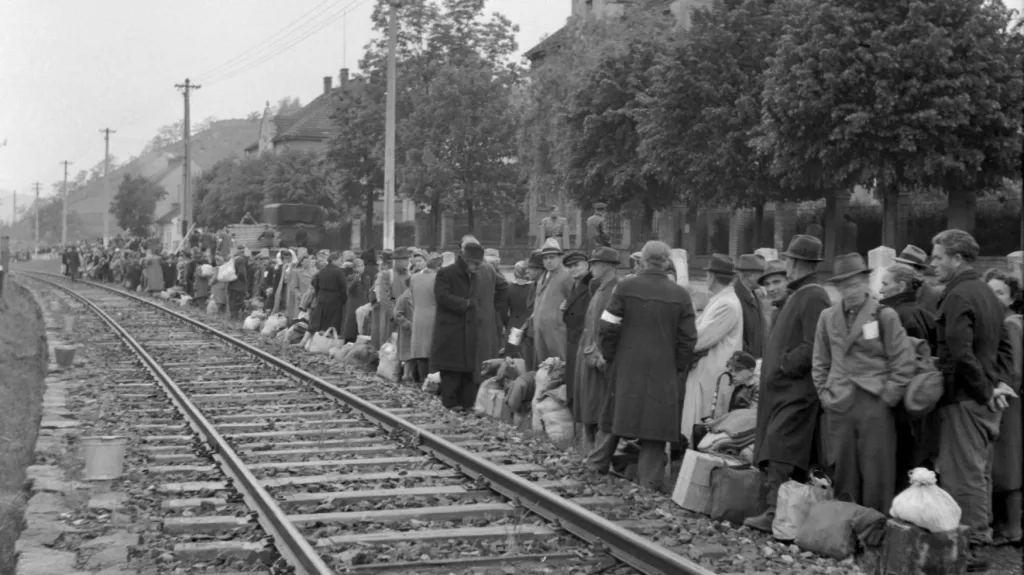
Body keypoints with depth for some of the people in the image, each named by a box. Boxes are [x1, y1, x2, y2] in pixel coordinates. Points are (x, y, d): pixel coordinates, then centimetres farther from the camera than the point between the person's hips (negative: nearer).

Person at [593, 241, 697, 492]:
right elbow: (688, 338, -2)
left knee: (618, 418, 16)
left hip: (626, 367, 1)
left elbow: (608, 327, -5)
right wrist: (678, 369, 8)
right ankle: (650, 481, 2)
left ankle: (601, 464, 27)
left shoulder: (626, 287, -6)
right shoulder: (680, 294, -4)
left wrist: (609, 356, 8)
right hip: (663, 372, 0)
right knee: (655, 424, 4)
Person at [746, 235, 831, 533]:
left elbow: (813, 348, -20)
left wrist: (782, 364, -14)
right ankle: (776, 511, 13)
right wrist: (767, 369, 14)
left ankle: (775, 514, -16)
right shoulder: (796, 295, 18)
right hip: (781, 388, 10)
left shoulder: (814, 298, -13)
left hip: (796, 391, -10)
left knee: (781, 455, -14)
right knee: (774, 455, 10)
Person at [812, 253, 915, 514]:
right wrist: (824, 394, 7)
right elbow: (820, 362, 16)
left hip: (875, 407, -3)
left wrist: (887, 397, -7)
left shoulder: (885, 316, -2)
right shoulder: (828, 317, 10)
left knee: (877, 476, -2)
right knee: (843, 475, 7)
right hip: (838, 407, 3)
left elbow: (904, 363, -3)